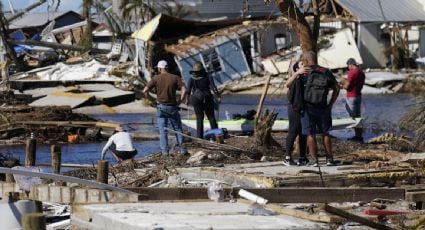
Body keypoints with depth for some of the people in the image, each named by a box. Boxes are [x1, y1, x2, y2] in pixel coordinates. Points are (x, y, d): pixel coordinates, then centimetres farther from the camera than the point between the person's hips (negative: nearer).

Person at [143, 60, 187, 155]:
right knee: (177, 128, 12)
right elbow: (184, 90, -12)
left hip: (161, 107, 0)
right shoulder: (175, 78, -1)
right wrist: (180, 101, -1)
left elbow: (145, 91, -8)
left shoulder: (156, 78, -3)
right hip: (172, 107, 0)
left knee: (163, 129, 5)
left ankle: (164, 149, 0)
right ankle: (181, 147, 4)